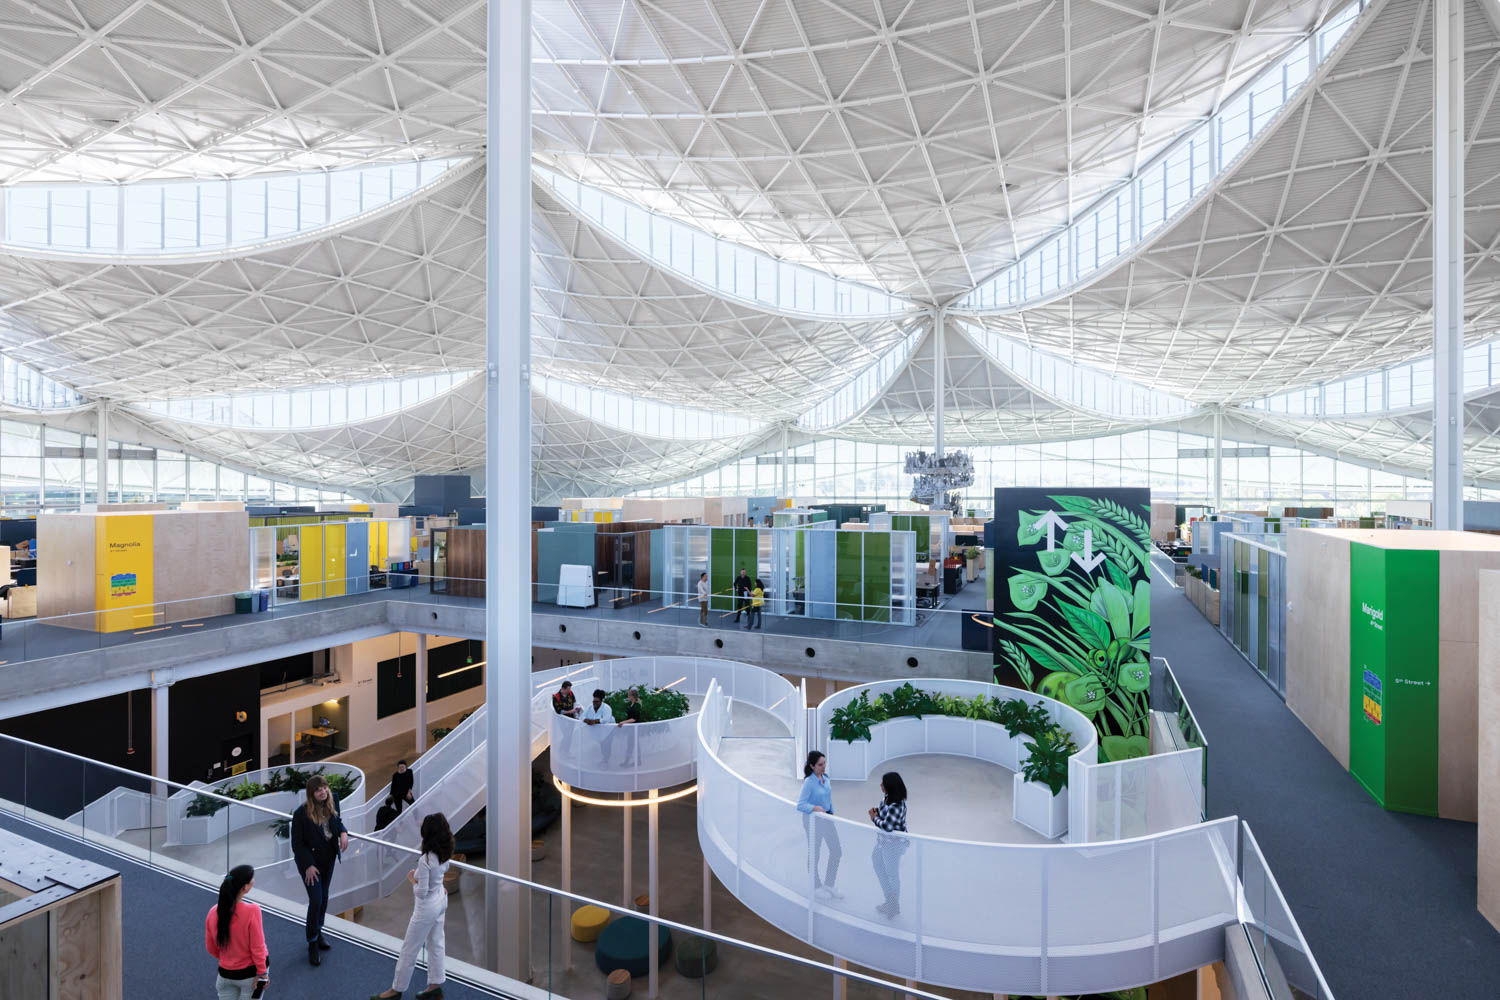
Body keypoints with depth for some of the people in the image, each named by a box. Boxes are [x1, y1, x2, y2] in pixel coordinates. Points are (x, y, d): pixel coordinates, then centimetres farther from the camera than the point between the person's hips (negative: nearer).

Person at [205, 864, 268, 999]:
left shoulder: (213, 912, -11)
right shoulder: (252, 911, -27)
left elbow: (211, 948, 4)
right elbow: (257, 947, -19)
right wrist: (262, 972, -5)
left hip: (226, 973, 4)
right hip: (250, 974, -4)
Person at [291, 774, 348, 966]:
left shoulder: (332, 803, -9)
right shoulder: (301, 813, -23)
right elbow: (297, 843, -15)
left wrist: (343, 833, -13)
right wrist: (308, 865, -18)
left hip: (329, 859, 5)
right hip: (310, 861, -5)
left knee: (324, 898, 18)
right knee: (316, 901, -5)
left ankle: (318, 932, 40)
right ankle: (312, 943, 15)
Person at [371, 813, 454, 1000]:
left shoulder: (425, 861, -33)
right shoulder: (445, 853, -10)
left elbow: (421, 892, -26)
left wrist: (411, 879, -11)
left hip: (427, 908, -8)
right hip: (441, 900, 8)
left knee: (409, 949, 14)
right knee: (436, 943, 21)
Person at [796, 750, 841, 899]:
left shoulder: (825, 778, -1)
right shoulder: (809, 782, -22)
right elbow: (800, 805, -25)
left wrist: (832, 814, 16)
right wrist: (815, 808, -37)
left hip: (827, 818, 7)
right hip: (813, 820, -7)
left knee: (836, 851, 10)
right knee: (814, 854, 10)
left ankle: (829, 884, 28)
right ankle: (816, 887, 29)